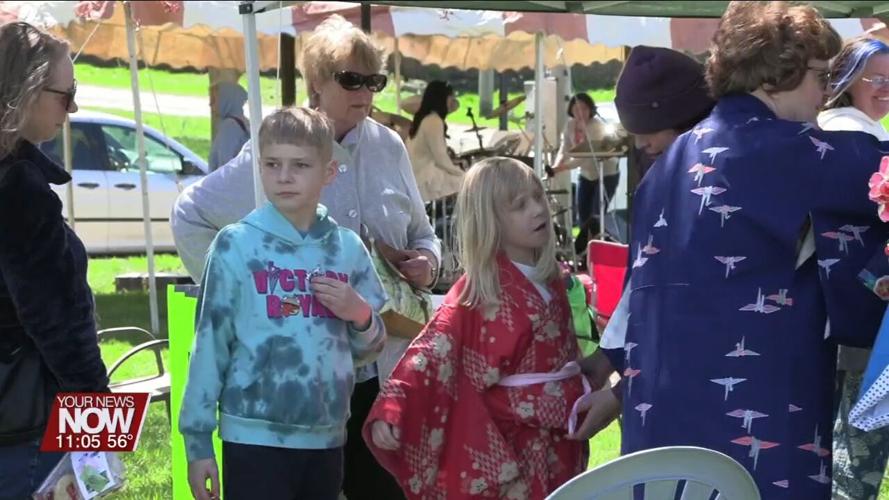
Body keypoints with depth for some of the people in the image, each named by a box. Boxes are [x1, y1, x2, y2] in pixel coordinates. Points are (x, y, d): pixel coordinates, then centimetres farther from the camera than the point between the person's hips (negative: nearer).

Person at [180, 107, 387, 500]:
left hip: (326, 438, 4)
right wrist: (197, 438, -4)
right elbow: (210, 342, -4)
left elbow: (367, 350, 16)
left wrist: (361, 315, -6)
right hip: (254, 437, -4)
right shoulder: (237, 245, -5)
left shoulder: (348, 249, 6)